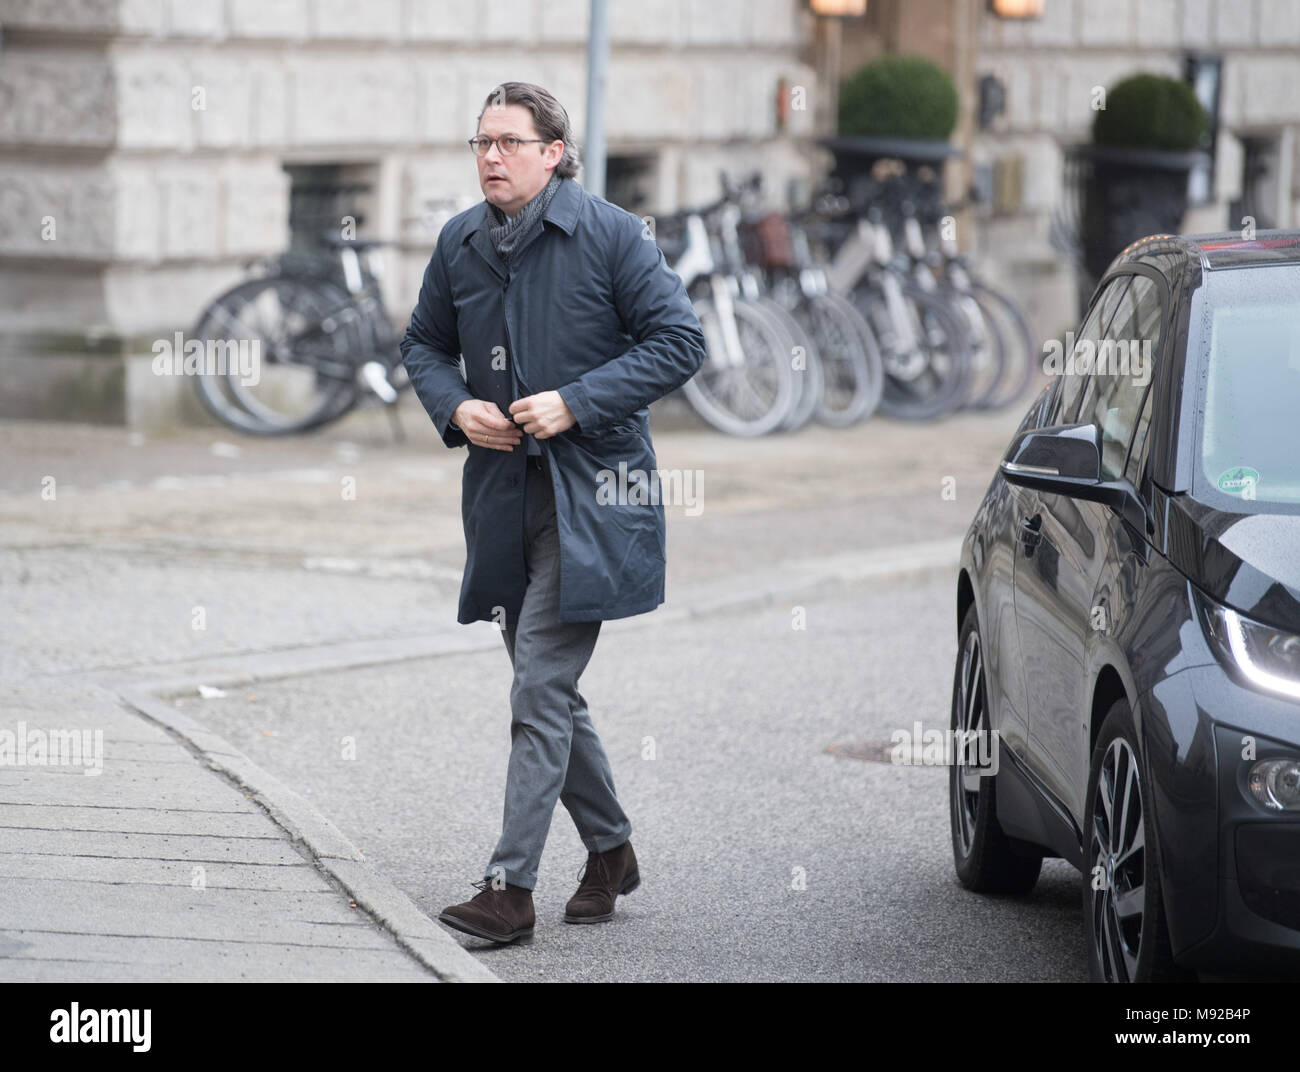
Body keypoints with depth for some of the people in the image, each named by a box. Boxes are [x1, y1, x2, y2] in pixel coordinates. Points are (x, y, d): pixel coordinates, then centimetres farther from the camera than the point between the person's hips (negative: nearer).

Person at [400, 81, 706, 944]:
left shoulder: (610, 234, -9)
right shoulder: (460, 244, 7)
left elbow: (679, 341, -9)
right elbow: (425, 345, 19)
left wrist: (577, 402, -18)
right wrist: (455, 406, -3)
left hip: (587, 493, -6)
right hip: (502, 493, 6)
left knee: (541, 688, -12)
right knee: (550, 689, 13)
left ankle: (512, 886, -12)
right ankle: (611, 850, 31)